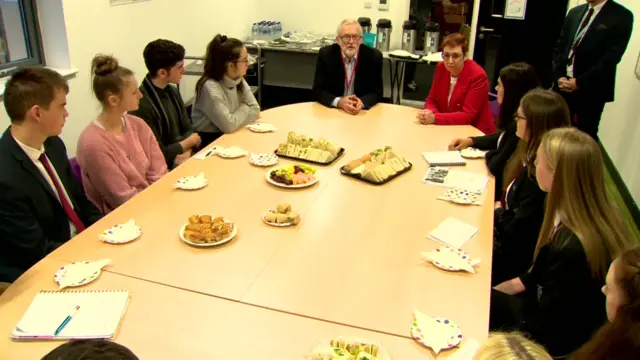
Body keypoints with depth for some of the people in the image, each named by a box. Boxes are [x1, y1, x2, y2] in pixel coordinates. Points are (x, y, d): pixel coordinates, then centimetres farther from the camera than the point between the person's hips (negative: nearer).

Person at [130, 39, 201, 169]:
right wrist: (190, 142, -5)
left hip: (181, 159, 7)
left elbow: (188, 129, 8)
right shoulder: (142, 104, -21)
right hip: (164, 170, -7)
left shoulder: (172, 91, 6)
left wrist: (186, 152, -13)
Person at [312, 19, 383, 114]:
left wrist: (361, 102, -23)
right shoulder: (326, 54, -7)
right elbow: (318, 90, -7)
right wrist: (339, 102, -24)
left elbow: (377, 92, -2)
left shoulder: (373, 56, -6)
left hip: (362, 111, -1)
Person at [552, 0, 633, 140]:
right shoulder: (575, 12, 11)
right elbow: (559, 47, 11)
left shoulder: (622, 16, -6)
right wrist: (559, 76, -4)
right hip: (563, 84, 5)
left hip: (591, 89, -5)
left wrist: (580, 82, -17)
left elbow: (612, 57, -14)